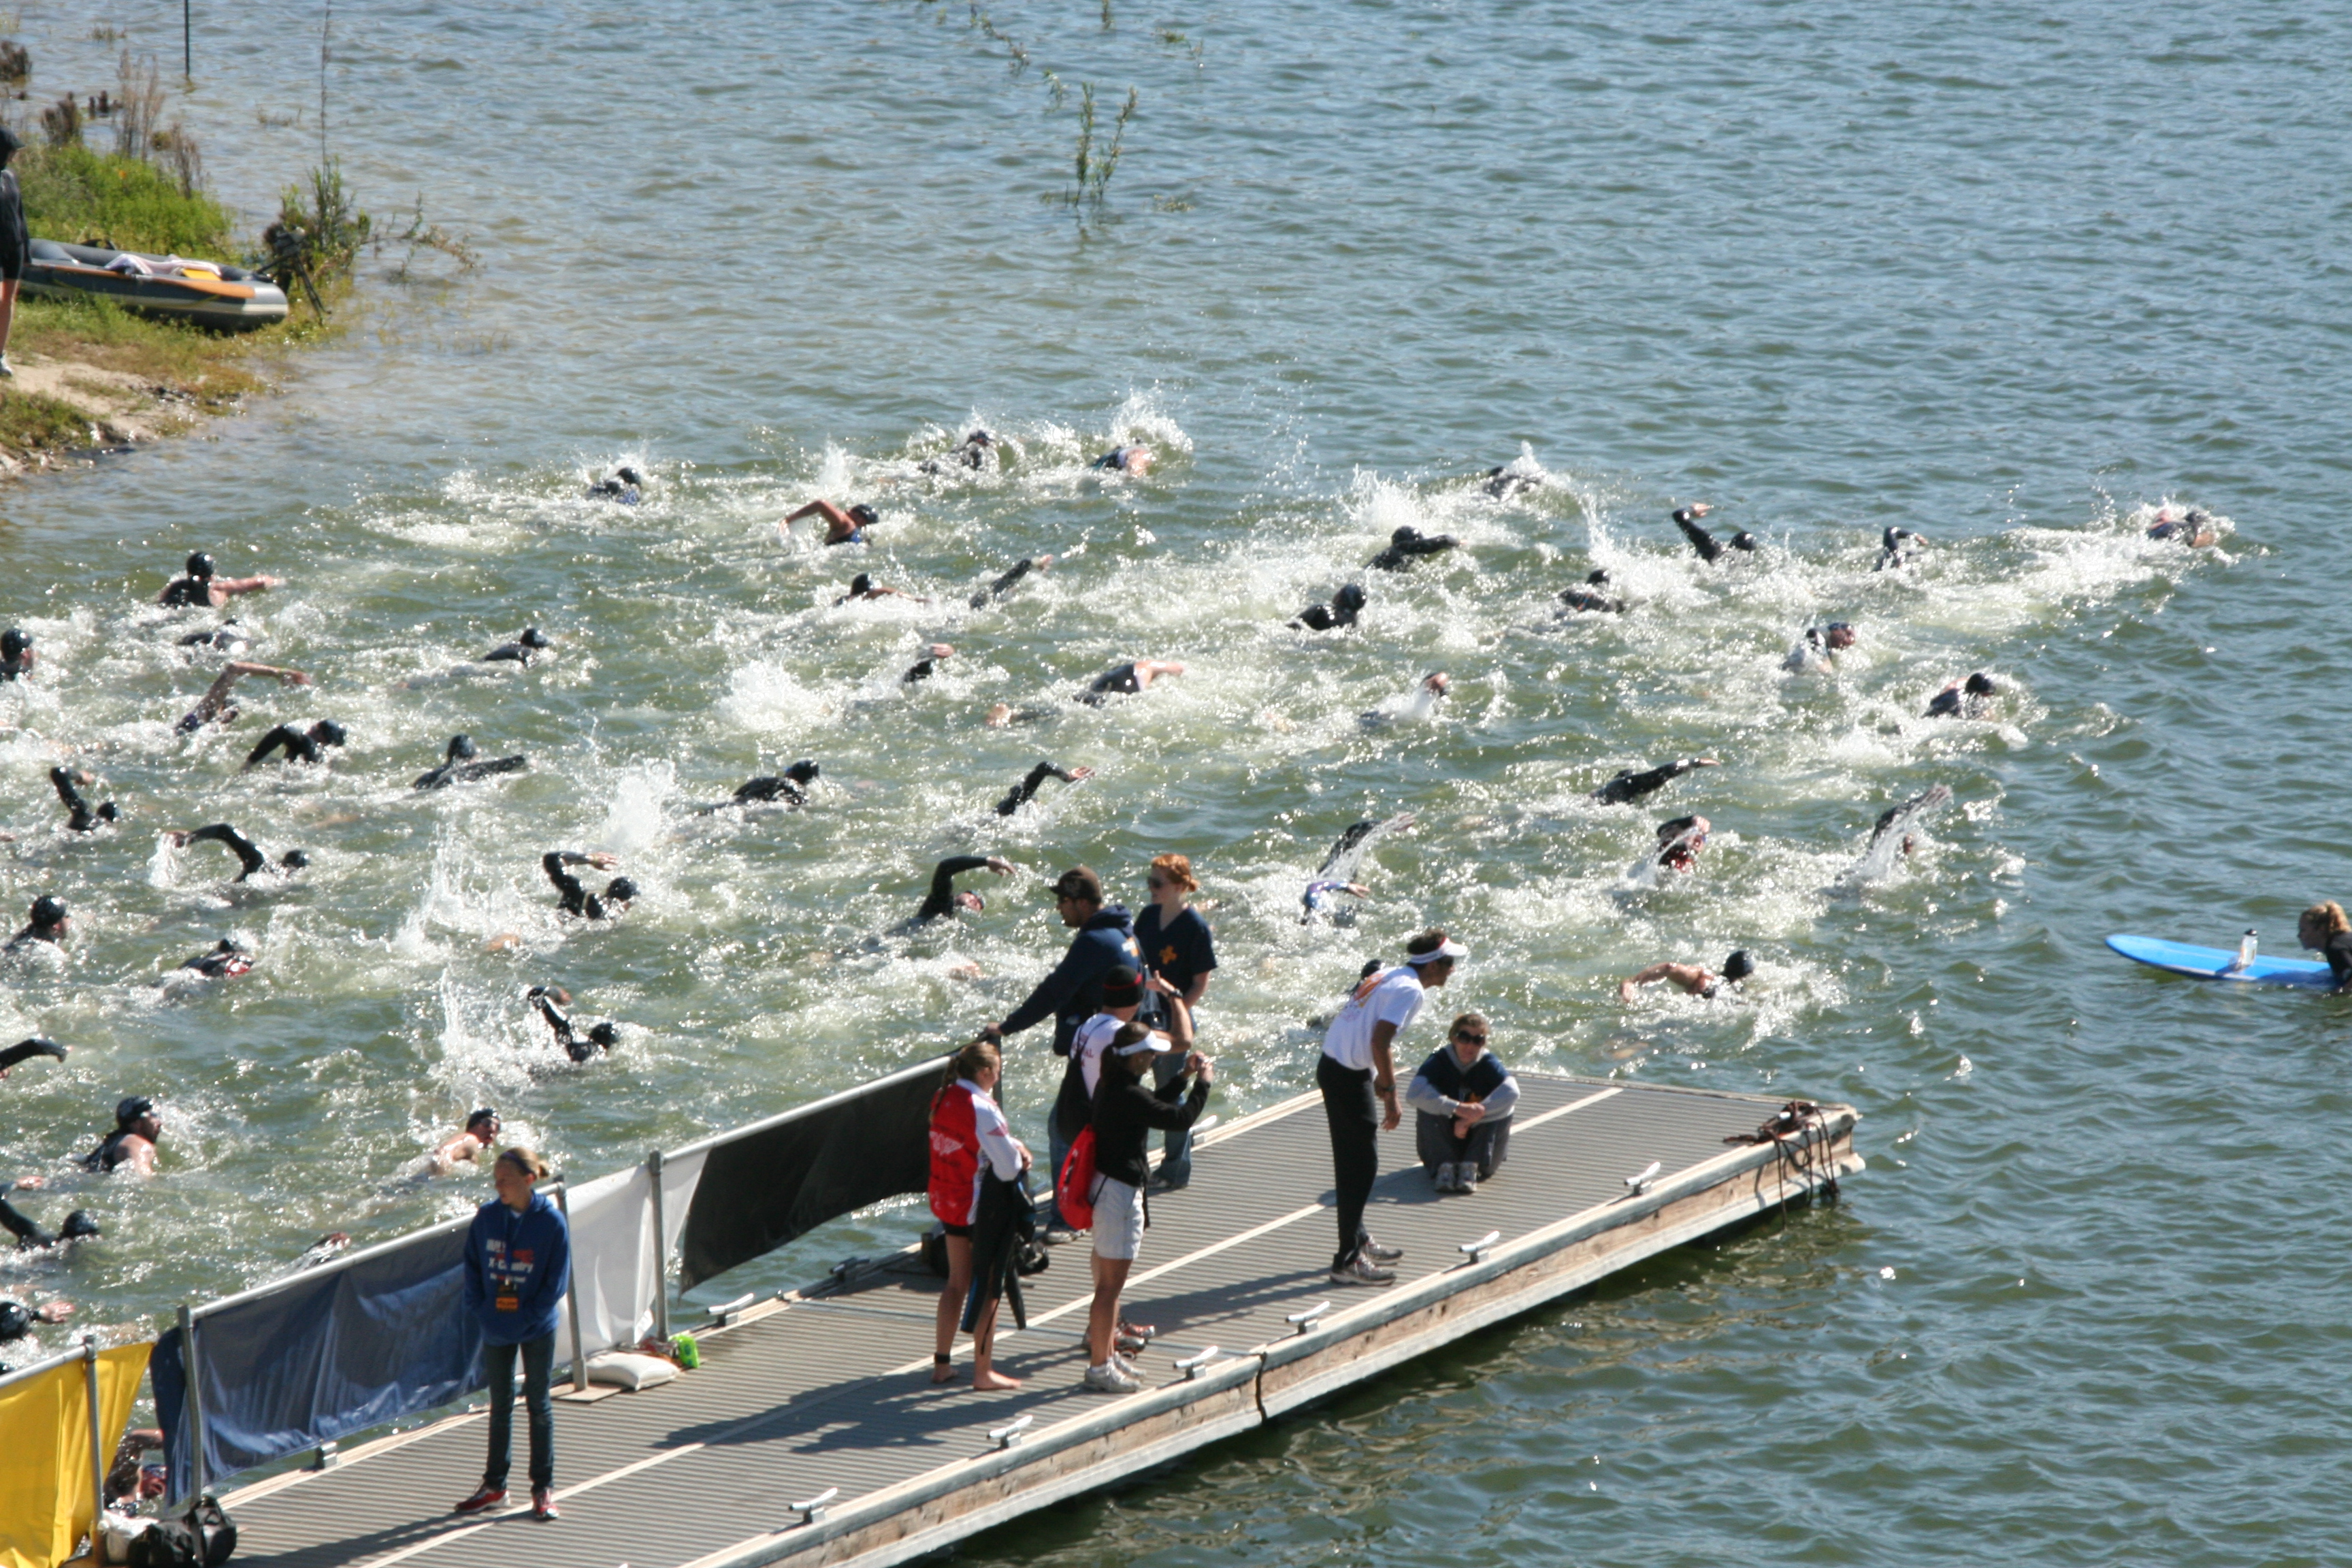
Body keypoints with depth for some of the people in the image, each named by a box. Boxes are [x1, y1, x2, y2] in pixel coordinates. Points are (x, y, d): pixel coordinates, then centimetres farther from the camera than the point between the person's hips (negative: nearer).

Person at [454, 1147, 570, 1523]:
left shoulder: (551, 1222, -11)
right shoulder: (486, 1217, -2)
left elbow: (557, 1280, -9)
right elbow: (472, 1266, 5)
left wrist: (528, 1319, -15)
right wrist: (479, 1309, -7)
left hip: (536, 1331, -3)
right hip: (496, 1328, 3)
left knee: (539, 1406, 6)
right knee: (500, 1406, 12)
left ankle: (543, 1488, 13)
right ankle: (494, 1485, 21)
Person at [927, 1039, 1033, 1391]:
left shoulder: (942, 1099, 2)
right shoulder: (982, 1110, -23)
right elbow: (1008, 1169, -20)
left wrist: (1014, 1146, -1)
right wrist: (1018, 1152, 1)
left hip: (945, 1200, 8)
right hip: (978, 1206, -8)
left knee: (957, 1283, 19)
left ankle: (941, 1364, 23)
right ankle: (983, 1372, 7)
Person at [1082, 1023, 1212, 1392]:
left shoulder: (1111, 1086, 8)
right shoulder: (1129, 1095, -23)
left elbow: (1155, 1107, 23)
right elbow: (1180, 1119, -19)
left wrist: (1184, 1077, 21)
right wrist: (1203, 1084, -5)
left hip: (1106, 1184, 10)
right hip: (1120, 1192, -10)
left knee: (1110, 1281, 20)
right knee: (1111, 1284, -4)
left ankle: (1106, 1352, 31)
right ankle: (1100, 1367, 1)